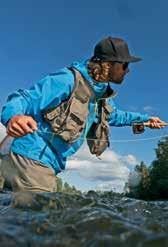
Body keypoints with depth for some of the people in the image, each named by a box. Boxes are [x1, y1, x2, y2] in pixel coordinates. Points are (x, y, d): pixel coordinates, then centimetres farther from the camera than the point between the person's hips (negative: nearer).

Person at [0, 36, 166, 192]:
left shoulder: (104, 96, 12)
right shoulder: (69, 79, -16)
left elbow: (113, 115, 35)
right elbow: (23, 99, -20)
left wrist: (144, 119, 35)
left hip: (50, 164, 9)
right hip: (32, 158, -9)